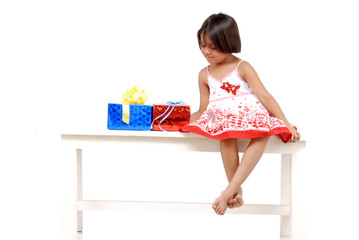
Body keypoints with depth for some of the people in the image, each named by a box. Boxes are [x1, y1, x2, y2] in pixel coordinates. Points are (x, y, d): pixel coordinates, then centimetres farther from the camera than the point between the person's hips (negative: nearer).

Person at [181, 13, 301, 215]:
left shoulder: (242, 68, 6)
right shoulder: (204, 75, 17)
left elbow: (265, 96, -1)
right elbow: (204, 111, 21)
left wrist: (286, 124, -9)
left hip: (252, 117, -1)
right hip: (223, 120, 1)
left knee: (264, 132, -36)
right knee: (226, 133, -37)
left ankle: (229, 191, -41)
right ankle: (237, 190, -25)